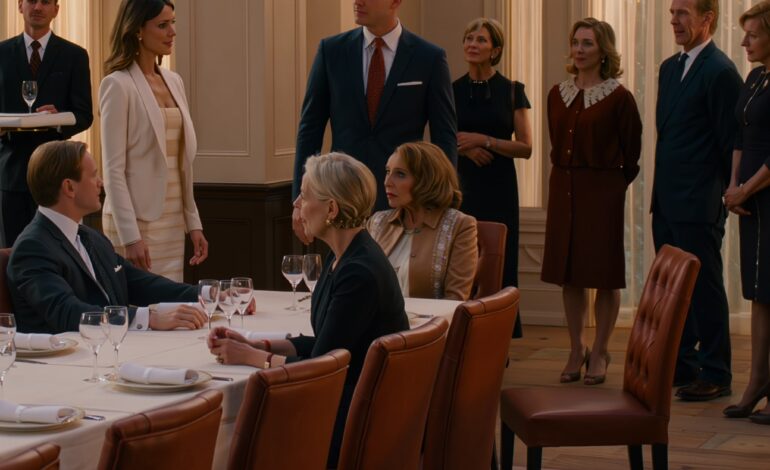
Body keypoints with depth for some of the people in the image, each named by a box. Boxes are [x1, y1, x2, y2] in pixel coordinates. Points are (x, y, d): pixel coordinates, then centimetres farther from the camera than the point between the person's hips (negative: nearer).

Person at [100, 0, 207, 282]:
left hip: (173, 223, 7)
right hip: (139, 222, -7)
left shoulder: (174, 81, 11)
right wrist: (130, 236, -19)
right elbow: (113, 169, -14)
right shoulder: (118, 85, -10)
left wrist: (193, 222, 11)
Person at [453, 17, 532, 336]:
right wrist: (465, 148, -8)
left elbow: (525, 147, -1)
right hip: (460, 186, 2)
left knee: (499, 265, -3)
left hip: (498, 189, -1)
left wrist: (484, 141, -14)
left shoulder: (511, 91, 1)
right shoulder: (452, 91, 7)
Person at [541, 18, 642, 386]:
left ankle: (599, 353, 11)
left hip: (602, 190, -5)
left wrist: (614, 182, 4)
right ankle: (576, 351, 18)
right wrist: (567, 175, 12)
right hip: (563, 188, 5)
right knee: (569, 273, 8)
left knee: (604, 273, 1)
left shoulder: (618, 97, -8)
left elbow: (632, 152, -2)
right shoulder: (558, 94, 7)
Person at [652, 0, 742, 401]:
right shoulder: (669, 68, 14)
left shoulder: (720, 72, -13)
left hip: (698, 203, -9)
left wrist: (727, 193, -8)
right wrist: (661, 192, 15)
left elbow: (730, 142, -12)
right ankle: (681, 365, 23)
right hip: (667, 201, 9)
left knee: (704, 287, -1)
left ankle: (715, 375, 7)